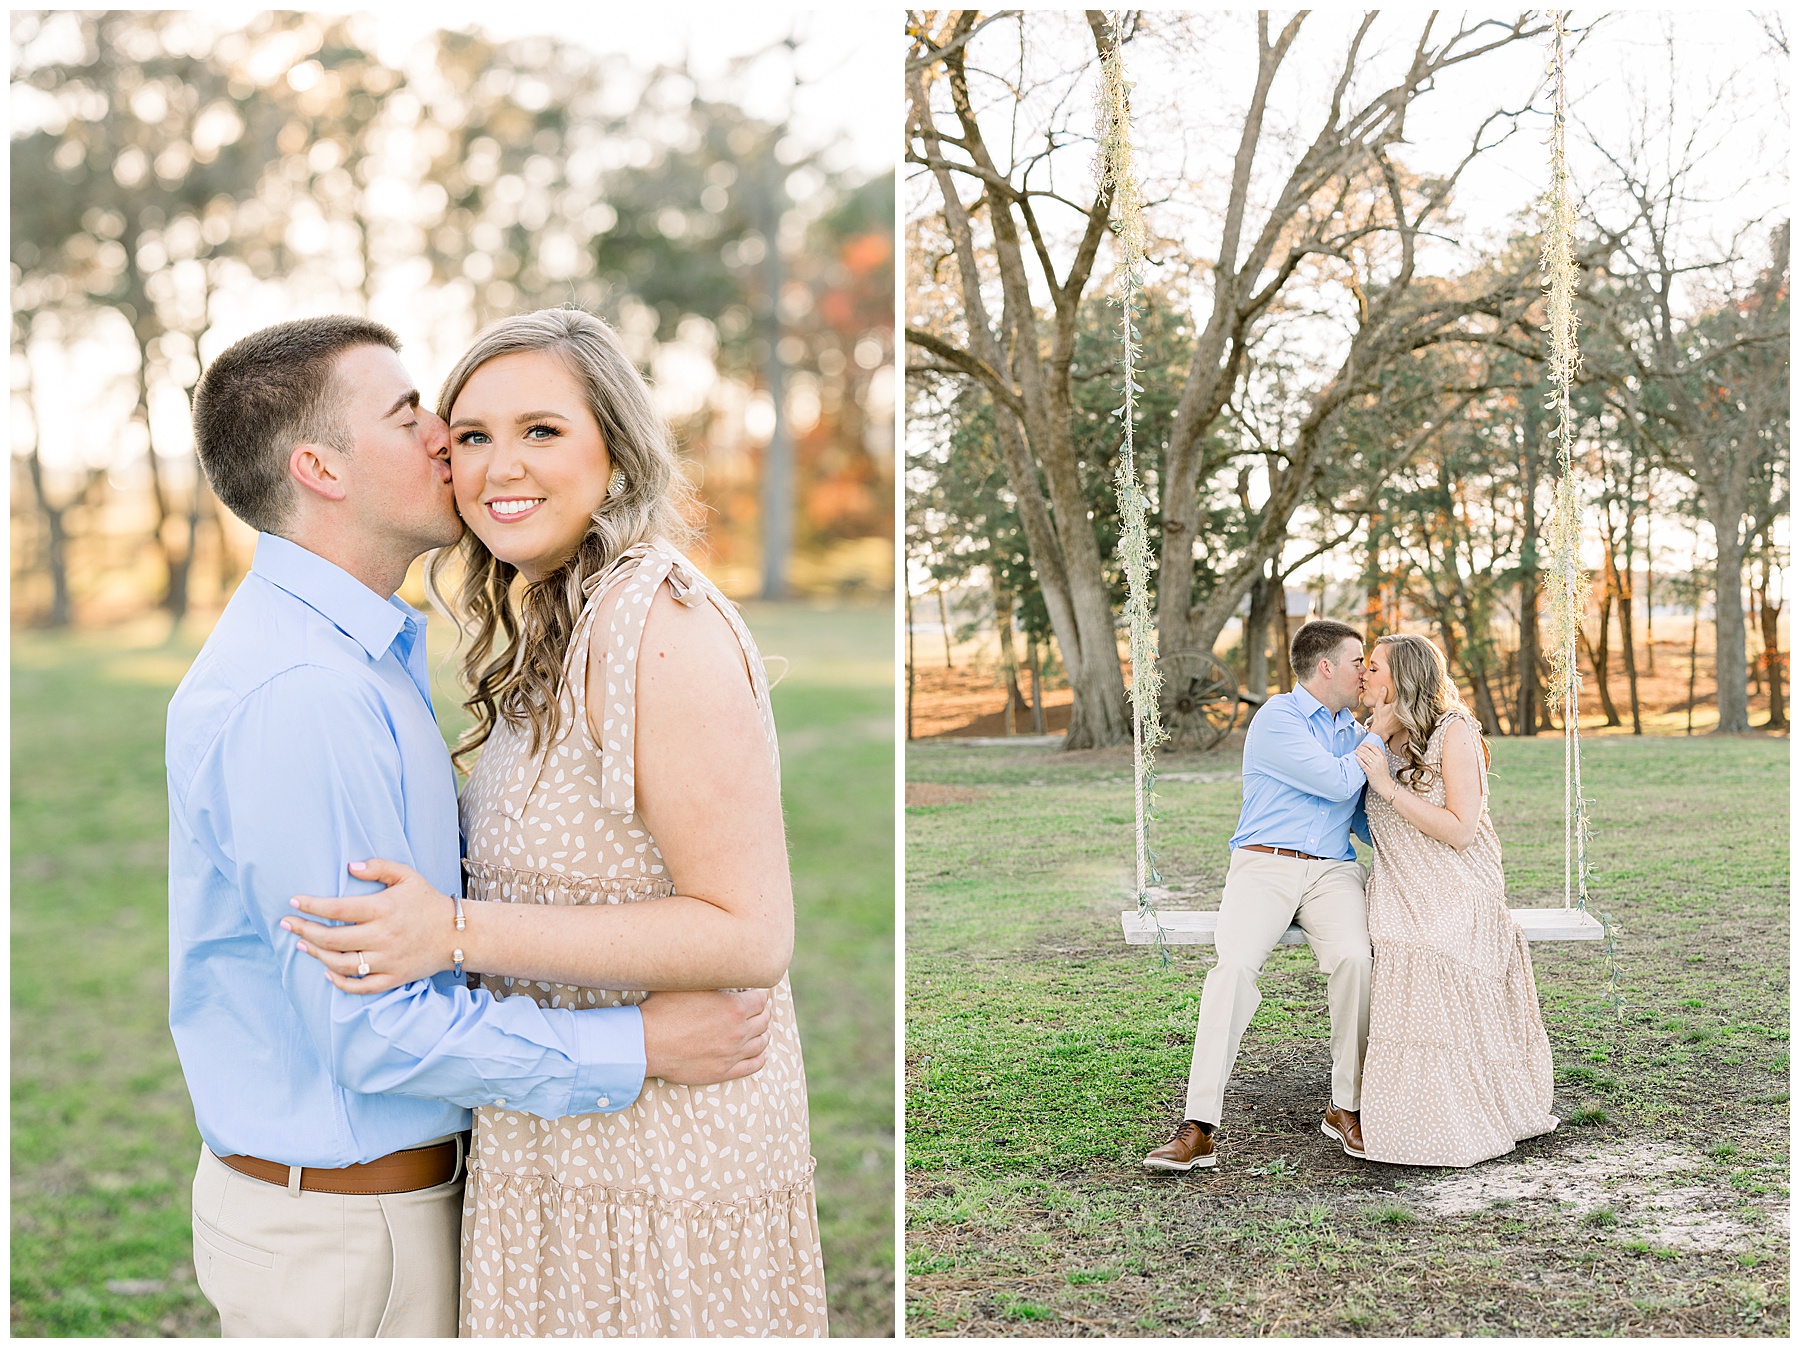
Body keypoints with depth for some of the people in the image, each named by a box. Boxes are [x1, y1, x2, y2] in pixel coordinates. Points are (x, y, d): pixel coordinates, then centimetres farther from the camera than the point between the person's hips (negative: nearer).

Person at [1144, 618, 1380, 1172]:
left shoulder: (1353, 732, 21)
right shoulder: (1277, 720, -2)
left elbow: (1368, 822, 26)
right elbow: (1335, 783, -10)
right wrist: (1379, 736, 3)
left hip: (1333, 872, 5)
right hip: (1265, 863, -5)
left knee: (1354, 958, -28)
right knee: (1235, 965, -30)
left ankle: (1346, 1108, -14)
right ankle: (1198, 1129, -31)